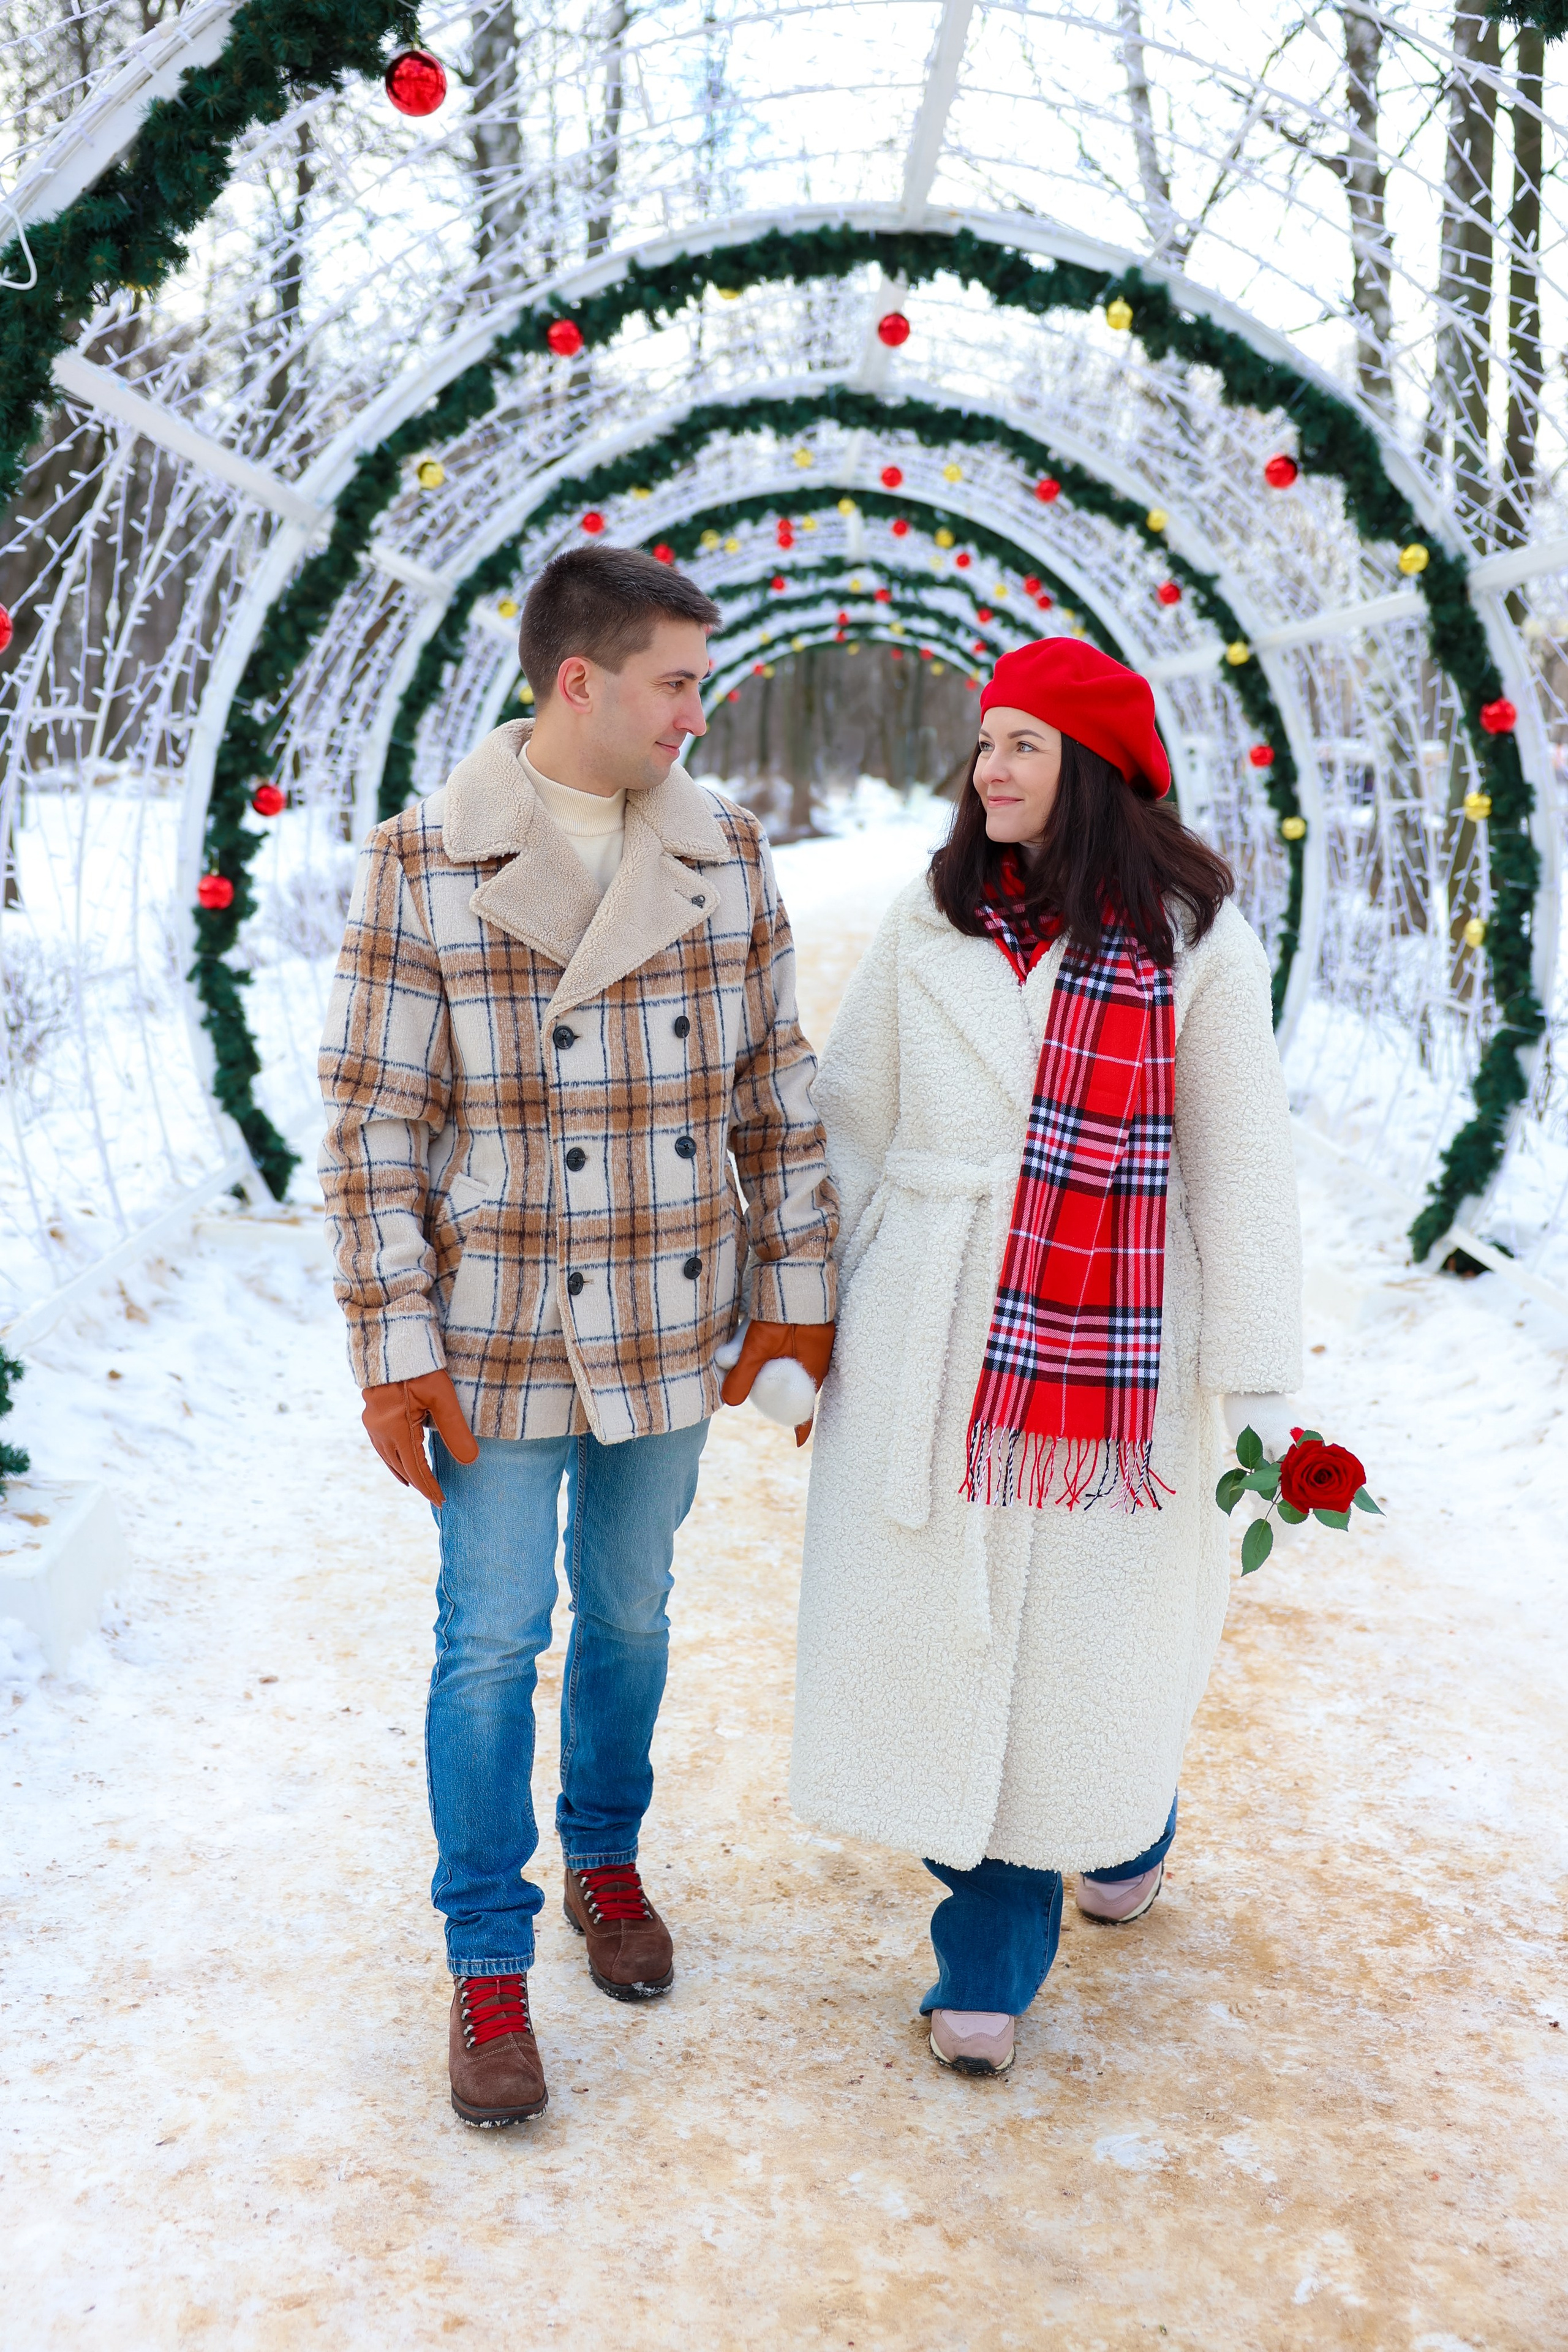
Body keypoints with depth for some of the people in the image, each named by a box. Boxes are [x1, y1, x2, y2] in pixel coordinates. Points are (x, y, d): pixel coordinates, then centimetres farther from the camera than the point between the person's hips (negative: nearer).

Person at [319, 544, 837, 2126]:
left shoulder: (723, 851, 0)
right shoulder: (421, 862, -11)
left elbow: (774, 1089, 6)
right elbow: (373, 1118, -10)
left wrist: (796, 1285, 6)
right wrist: (394, 1346, -12)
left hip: (671, 1329, 4)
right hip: (500, 1336, -3)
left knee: (631, 1613, 18)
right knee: (492, 1640, 5)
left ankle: (606, 1856, 42)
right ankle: (488, 1961, 21)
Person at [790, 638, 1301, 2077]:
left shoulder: (1194, 939, -4)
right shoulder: (930, 924, 3)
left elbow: (1238, 1164, -4)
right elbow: (850, 1122, 9)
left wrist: (1258, 1390, -5)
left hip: (1112, 1341, -2)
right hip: (935, 1340, 2)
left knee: (1100, 1622, 8)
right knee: (945, 1628, 5)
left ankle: (1126, 1823, 44)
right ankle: (990, 1956, 22)